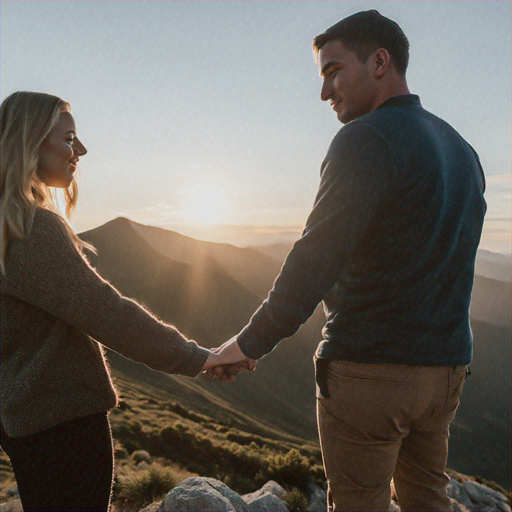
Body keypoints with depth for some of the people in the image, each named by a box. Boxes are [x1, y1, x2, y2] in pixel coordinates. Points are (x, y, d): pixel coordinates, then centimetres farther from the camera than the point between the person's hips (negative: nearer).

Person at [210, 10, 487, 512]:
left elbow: (316, 259, -22)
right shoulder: (462, 149, 14)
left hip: (370, 371, -8)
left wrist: (250, 342, -15)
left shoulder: (368, 138, -14)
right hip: (446, 366, 9)